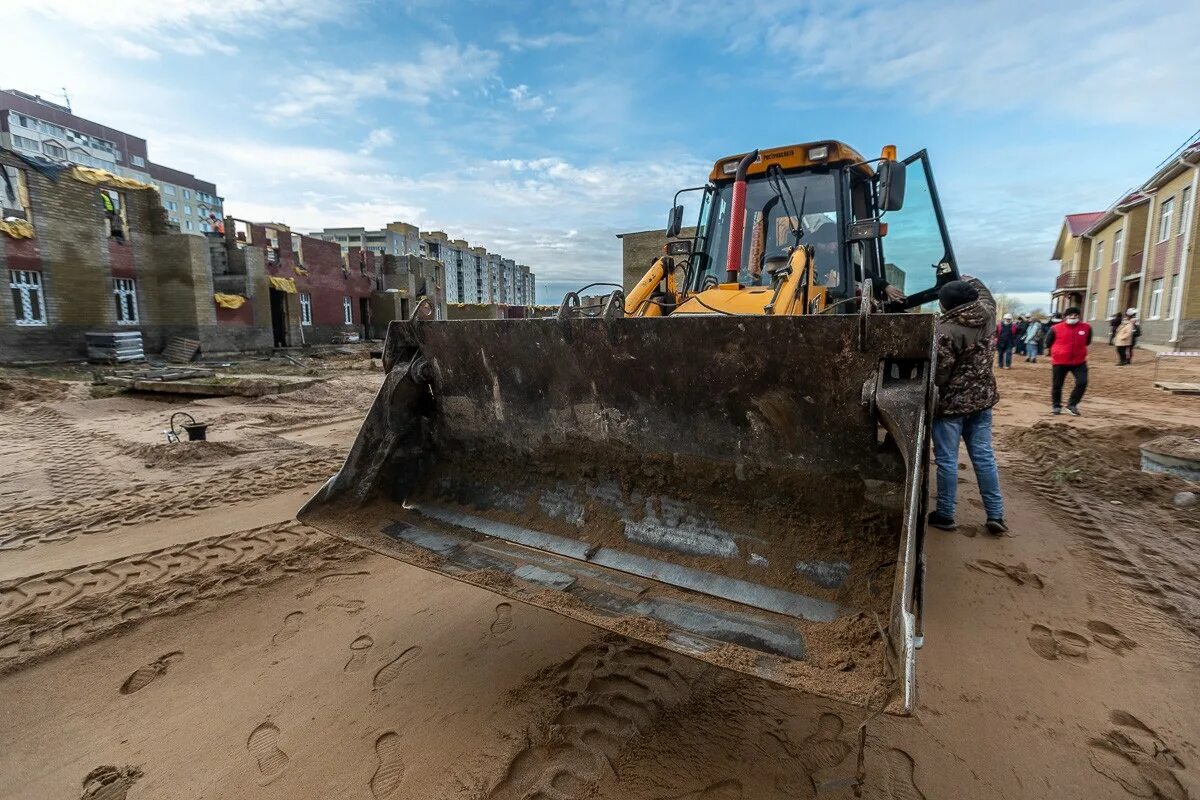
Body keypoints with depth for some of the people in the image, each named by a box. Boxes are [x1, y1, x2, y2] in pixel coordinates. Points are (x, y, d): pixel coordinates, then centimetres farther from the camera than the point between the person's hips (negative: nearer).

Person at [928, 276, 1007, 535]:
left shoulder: (946, 330, -20)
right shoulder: (987, 314, 1)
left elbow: (940, 371, -21)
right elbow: (981, 289, 23)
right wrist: (959, 277, 35)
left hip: (951, 403, -7)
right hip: (982, 398, 7)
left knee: (947, 460, 2)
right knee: (984, 456, 13)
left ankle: (945, 515, 11)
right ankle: (996, 515, 18)